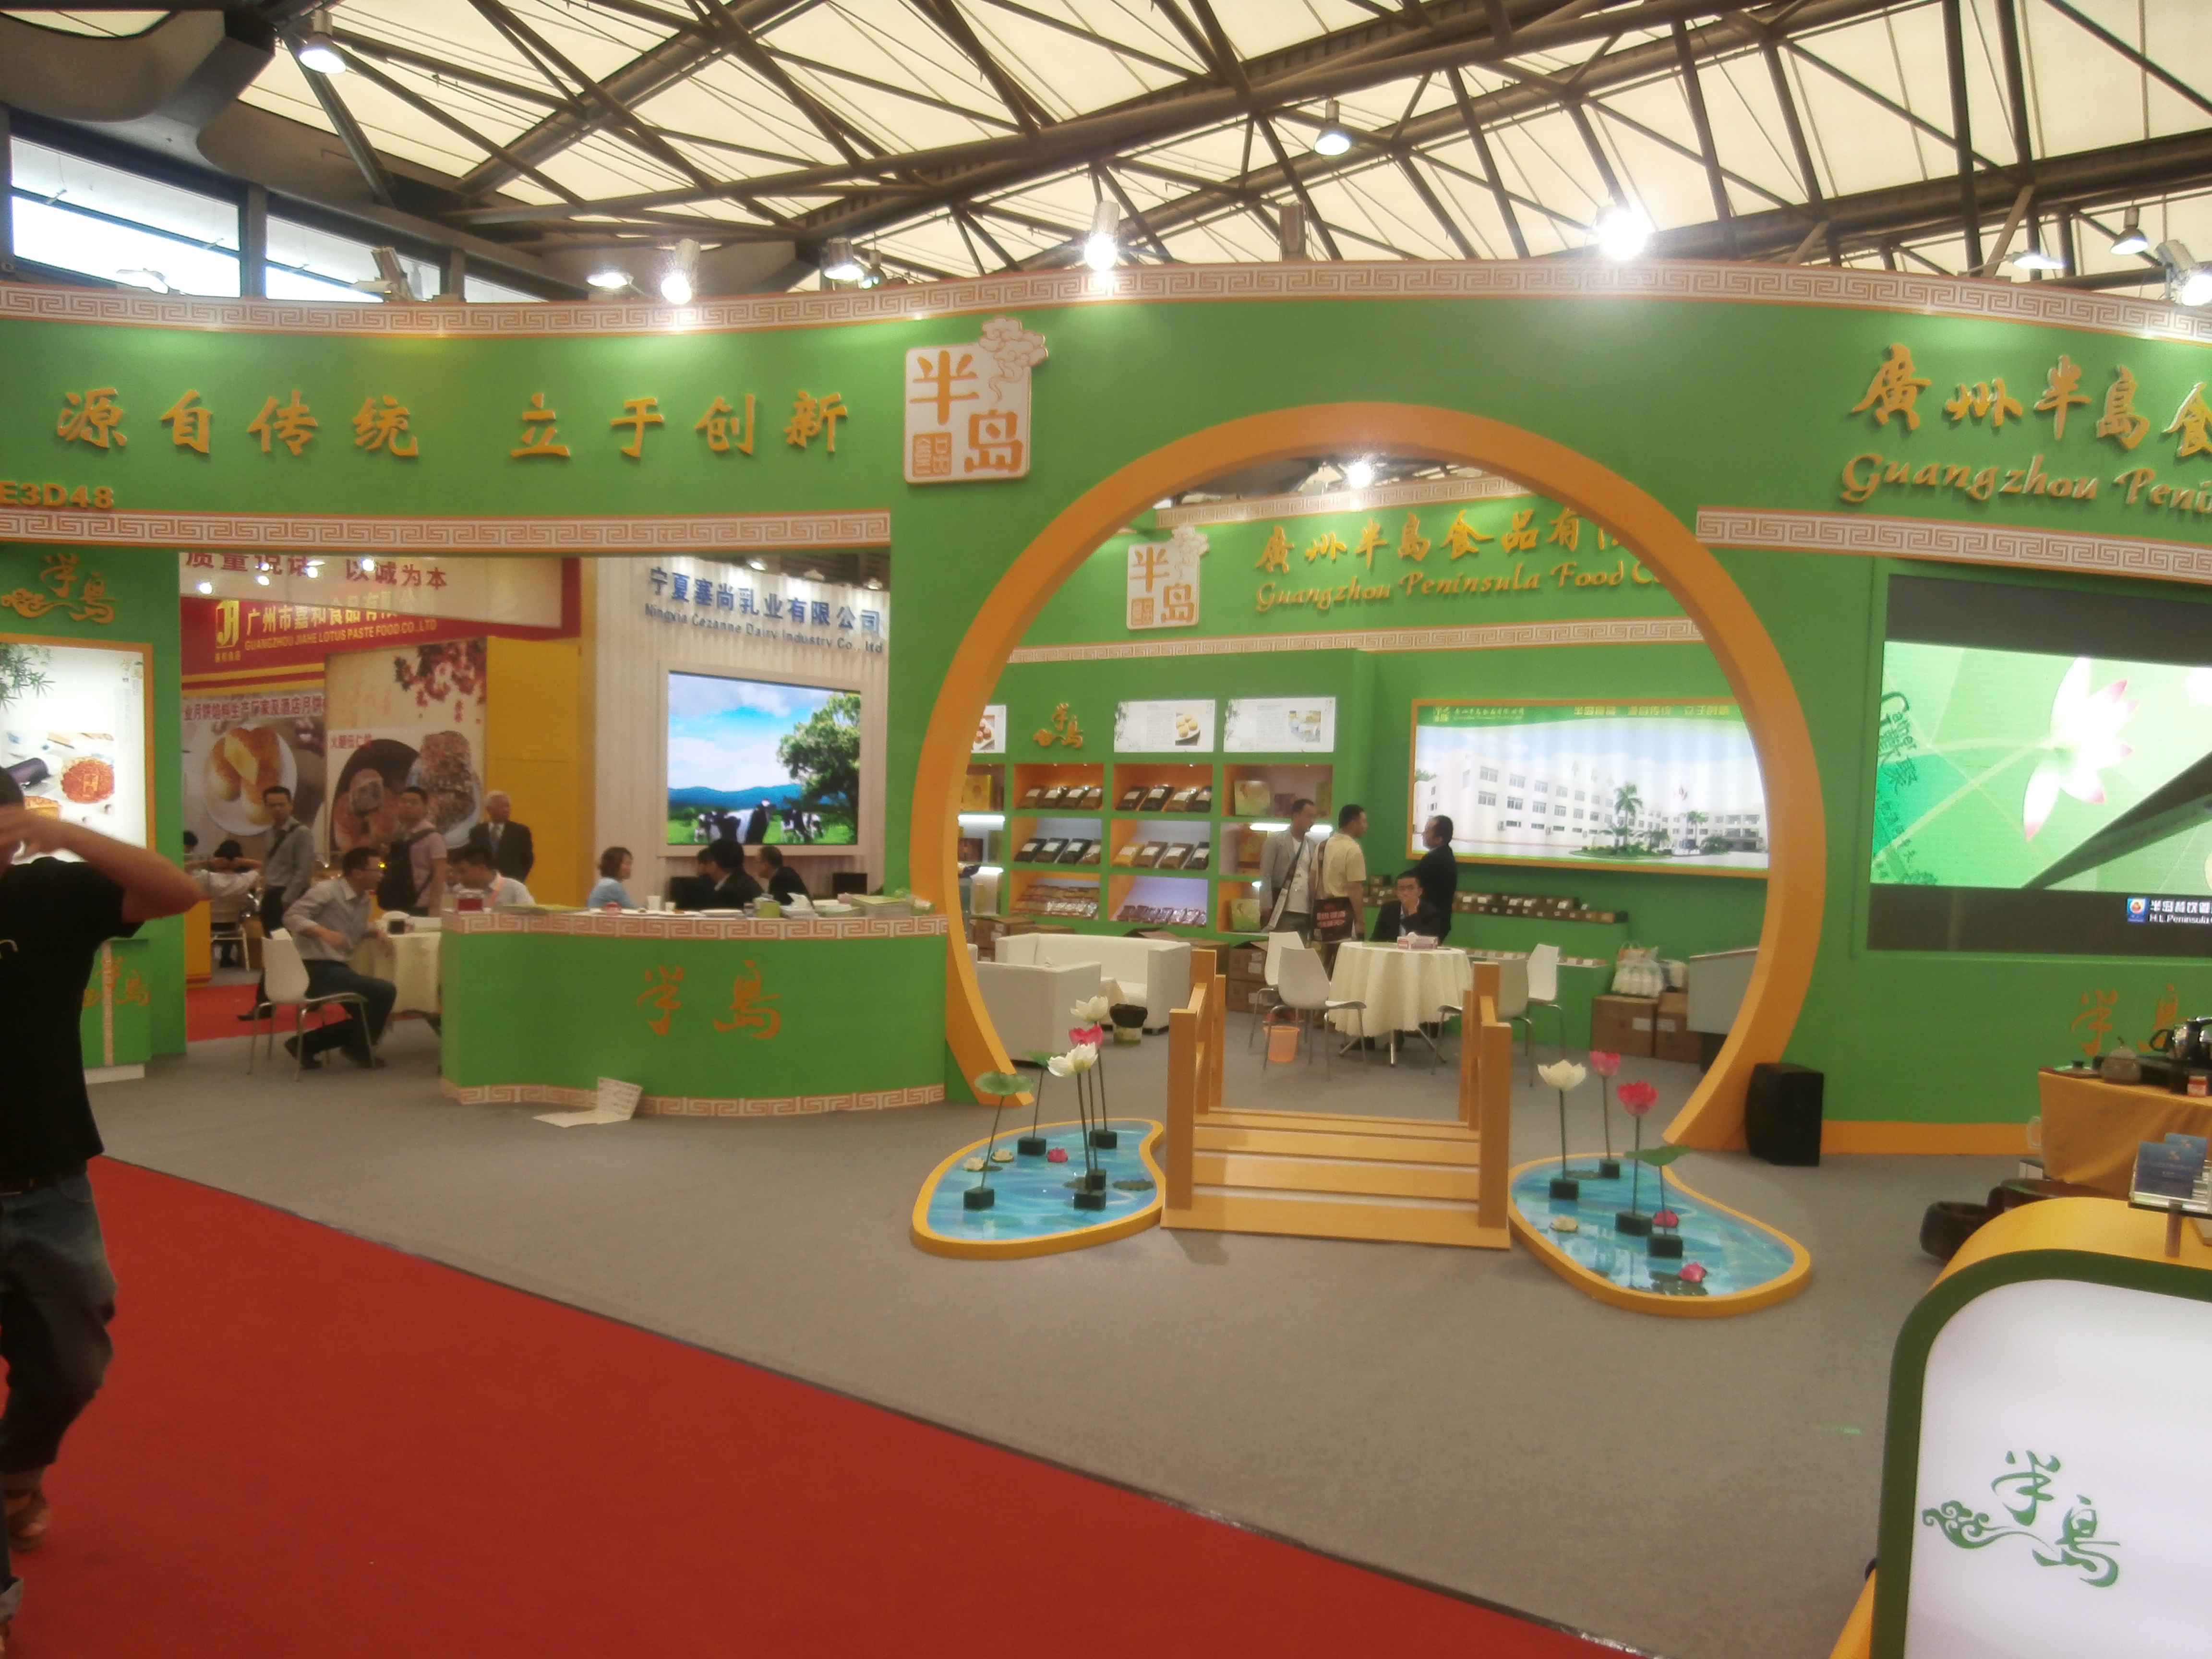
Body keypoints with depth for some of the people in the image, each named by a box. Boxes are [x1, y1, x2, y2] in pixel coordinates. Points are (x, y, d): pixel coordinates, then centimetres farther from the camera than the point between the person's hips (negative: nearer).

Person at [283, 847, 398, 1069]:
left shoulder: (364, 899, 10)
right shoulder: (326, 890, -14)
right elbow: (292, 917, -23)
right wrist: (325, 932, -37)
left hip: (339, 968, 9)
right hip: (318, 970, -9)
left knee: (367, 1016, 12)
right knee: (386, 992, -18)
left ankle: (307, 1044, 15)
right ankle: (359, 1047, 3)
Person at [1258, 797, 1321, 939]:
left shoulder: (1312, 847, 16)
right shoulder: (1275, 840, 2)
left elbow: (1314, 878, 15)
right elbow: (1265, 876, -3)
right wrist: (1267, 906, -12)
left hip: (1306, 912, 4)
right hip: (1283, 911, -4)